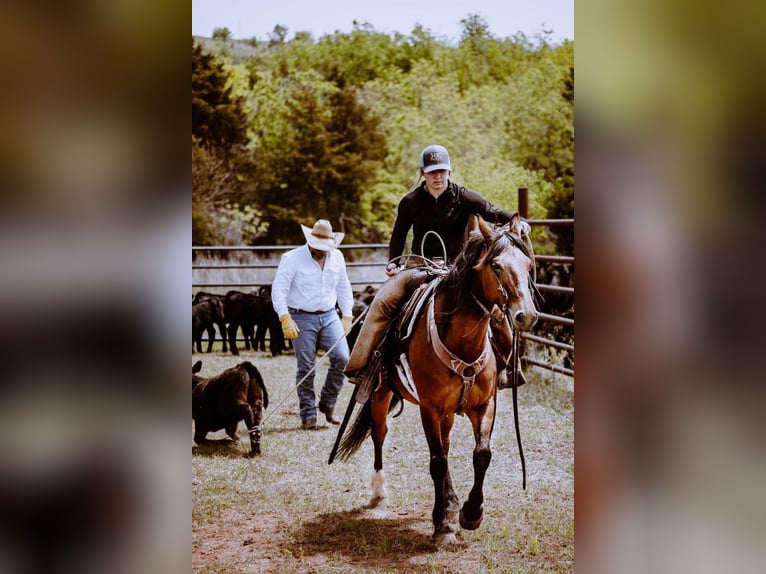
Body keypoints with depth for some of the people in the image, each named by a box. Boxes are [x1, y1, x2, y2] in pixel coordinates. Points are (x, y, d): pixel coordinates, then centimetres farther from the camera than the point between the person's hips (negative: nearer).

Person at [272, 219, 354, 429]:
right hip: (302, 318, -4)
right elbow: (278, 288, -12)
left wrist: (347, 315, 11)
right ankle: (308, 415, 10)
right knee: (306, 368, -1)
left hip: (329, 316, 4)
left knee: (342, 358, -10)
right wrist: (285, 318, -20)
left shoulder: (337, 257, 6)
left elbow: (344, 287, 17)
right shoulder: (293, 258, -9)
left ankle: (328, 403, 10)